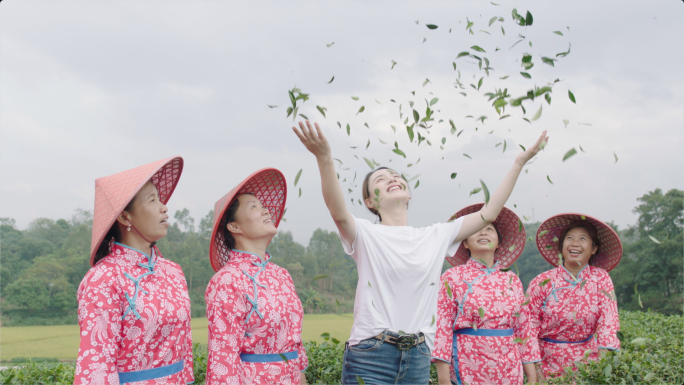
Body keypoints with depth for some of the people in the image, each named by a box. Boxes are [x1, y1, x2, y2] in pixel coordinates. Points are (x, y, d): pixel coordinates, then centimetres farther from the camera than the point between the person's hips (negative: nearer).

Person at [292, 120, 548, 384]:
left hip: (418, 358, 4)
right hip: (370, 356, -4)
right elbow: (339, 213, -24)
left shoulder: (436, 236, 10)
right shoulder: (366, 235, -3)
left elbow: (488, 213, 11)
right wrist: (324, 158, -40)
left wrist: (520, 162, 8)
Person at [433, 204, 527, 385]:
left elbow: (521, 328, 11)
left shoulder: (512, 280, 9)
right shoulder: (452, 277, -1)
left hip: (508, 370, 3)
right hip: (469, 368, -3)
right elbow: (443, 325, -5)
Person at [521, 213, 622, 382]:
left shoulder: (601, 279, -3)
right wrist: (532, 377, -16)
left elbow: (608, 323, -8)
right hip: (549, 366, -1)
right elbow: (528, 325, -10)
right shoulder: (542, 282, -7)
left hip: (588, 363, 1)